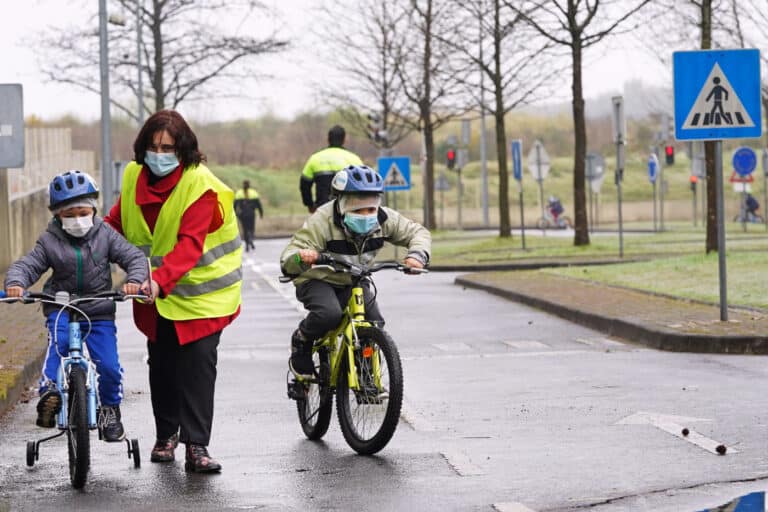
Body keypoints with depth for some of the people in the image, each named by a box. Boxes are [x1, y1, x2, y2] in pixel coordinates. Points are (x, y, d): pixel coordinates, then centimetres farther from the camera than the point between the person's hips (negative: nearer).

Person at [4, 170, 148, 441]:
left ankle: (110, 410, 16)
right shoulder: (49, 241, -2)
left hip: (99, 311, 0)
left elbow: (134, 257, -6)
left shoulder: (105, 235, -2)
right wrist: (15, 282, -30)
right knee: (59, 341, -33)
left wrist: (134, 280, -27)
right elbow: (26, 265, -7)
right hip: (61, 308, 0)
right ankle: (49, 391, -33)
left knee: (109, 366, -8)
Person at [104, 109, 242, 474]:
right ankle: (166, 435, 28)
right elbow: (117, 221, 11)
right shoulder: (134, 177, -2)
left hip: (199, 289, -5)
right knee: (161, 362, 10)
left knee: (198, 361, -11)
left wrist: (161, 279, -45)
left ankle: (196, 446, -9)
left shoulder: (200, 186, -21)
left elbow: (189, 243, -31)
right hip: (156, 291, 5)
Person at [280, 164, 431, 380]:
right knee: (329, 314, -35)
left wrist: (417, 255, -23)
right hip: (318, 281, -4)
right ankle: (301, 342, -3)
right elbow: (287, 262, -30)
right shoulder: (322, 221, -28)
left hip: (354, 283, 4)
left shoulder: (383, 220, -14)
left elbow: (418, 232, 0)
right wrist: (301, 258, -56)